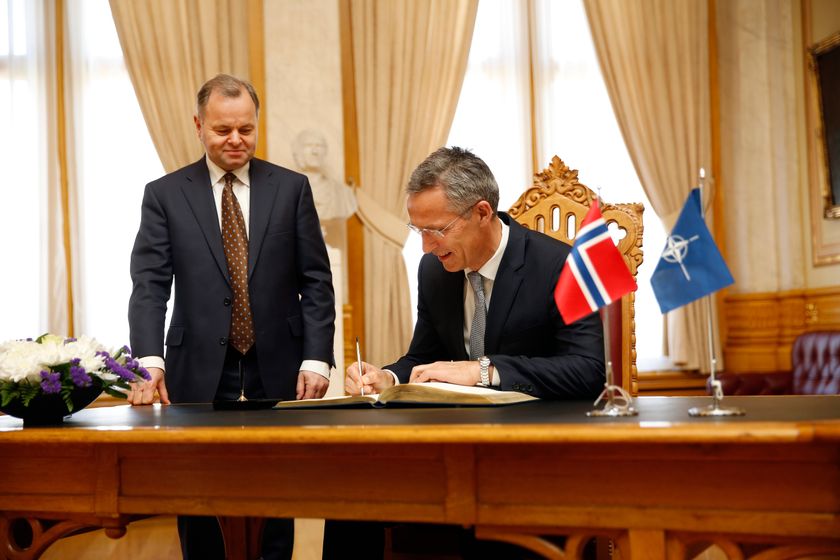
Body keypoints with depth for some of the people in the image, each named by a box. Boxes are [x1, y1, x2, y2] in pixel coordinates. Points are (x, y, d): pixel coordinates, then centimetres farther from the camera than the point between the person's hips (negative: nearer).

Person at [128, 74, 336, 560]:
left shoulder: (291, 188, 5)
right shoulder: (165, 194, 4)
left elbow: (316, 280, 3)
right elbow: (149, 284, -5)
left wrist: (316, 358, -7)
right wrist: (150, 361, -19)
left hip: (278, 368, 0)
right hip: (199, 371, 0)